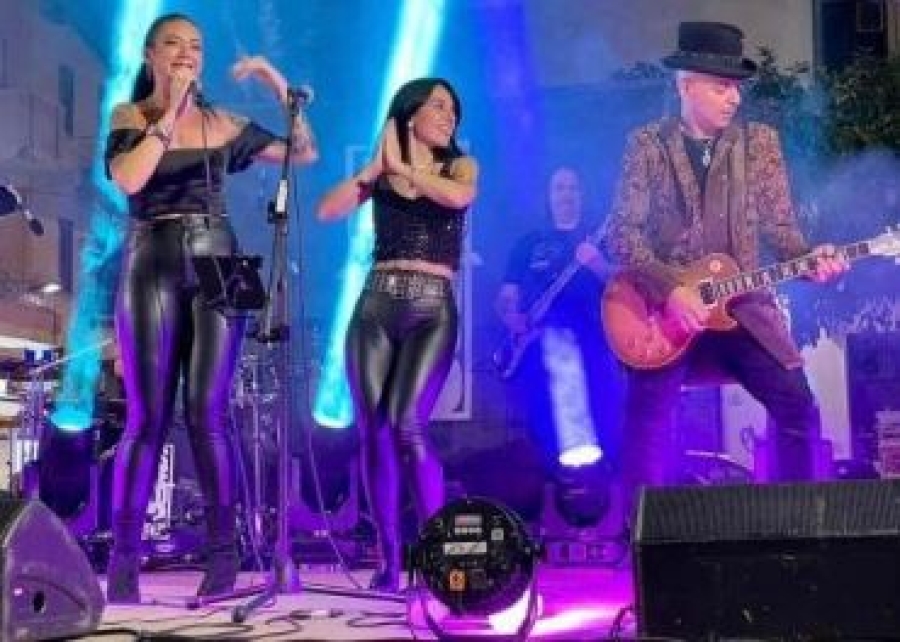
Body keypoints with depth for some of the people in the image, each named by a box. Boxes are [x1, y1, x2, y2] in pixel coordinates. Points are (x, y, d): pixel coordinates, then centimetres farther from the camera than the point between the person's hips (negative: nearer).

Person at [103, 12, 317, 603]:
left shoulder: (223, 123, 11)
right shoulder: (129, 118, 6)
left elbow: (306, 153, 11)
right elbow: (128, 180, -14)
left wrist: (282, 89, 0)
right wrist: (169, 115, -11)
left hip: (216, 266, 1)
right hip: (152, 269, -1)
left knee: (207, 414, -5)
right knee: (148, 418, -5)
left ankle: (224, 553, 1)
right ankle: (123, 560, 2)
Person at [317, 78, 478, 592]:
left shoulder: (460, 165, 9)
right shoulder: (379, 176, 13)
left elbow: (460, 196, -15)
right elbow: (327, 210, -1)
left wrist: (402, 168, -6)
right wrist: (374, 169, -5)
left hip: (433, 310, -3)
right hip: (376, 307, 3)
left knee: (407, 425, -19)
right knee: (373, 432, -2)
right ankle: (390, 559, 6)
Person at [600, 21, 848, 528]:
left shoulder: (760, 142, 6)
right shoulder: (646, 144, 0)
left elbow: (779, 224, 6)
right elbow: (622, 231, -5)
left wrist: (811, 259, -15)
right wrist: (669, 289, -17)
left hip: (741, 303, 2)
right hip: (664, 303, -2)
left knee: (799, 407, -8)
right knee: (648, 417, -12)